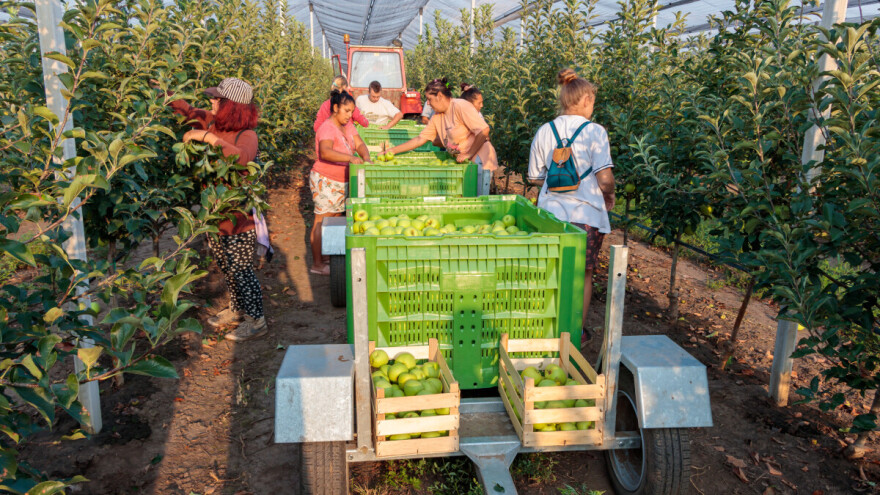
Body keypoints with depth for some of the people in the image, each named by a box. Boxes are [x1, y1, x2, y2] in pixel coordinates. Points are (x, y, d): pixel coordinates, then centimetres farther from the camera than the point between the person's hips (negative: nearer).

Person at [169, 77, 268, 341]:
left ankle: (256, 320, 15)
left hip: (239, 218, -8)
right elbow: (188, 110, 18)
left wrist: (207, 137, -37)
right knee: (226, 267, 20)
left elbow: (241, 157, -41)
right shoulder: (212, 123, 2)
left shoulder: (247, 135, -19)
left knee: (240, 269, 0)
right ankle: (237, 310, 38)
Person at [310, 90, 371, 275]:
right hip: (325, 181, -9)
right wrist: (350, 157, -49)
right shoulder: (327, 128, -21)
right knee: (322, 222, -3)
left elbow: (359, 144, 0)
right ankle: (317, 264, 4)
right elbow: (325, 152, -38)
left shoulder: (348, 125, 6)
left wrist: (366, 158, -22)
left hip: (341, 182, 9)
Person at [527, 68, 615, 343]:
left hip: (551, 212, 3)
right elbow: (605, 180, -15)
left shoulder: (544, 131, 1)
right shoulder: (594, 132, -11)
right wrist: (609, 196, 6)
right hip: (586, 214, -3)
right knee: (583, 275, 13)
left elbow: (535, 177, 6)